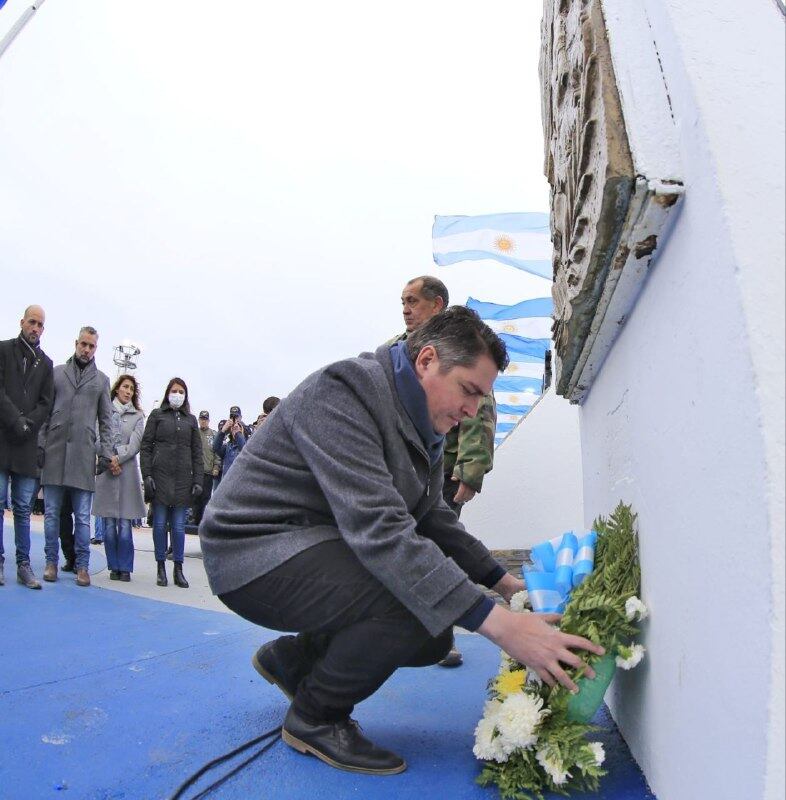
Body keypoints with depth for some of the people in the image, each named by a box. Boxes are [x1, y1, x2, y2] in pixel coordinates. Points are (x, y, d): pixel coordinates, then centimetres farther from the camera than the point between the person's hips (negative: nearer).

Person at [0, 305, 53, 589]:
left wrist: (27, 424, -7)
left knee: (23, 508, 5)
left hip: (28, 444, 2)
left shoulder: (46, 363, 15)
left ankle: (24, 565, 8)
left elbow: (46, 403, 9)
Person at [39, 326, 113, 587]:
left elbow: (105, 420, 11)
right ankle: (51, 561, 16)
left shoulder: (101, 380, 12)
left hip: (84, 455, 0)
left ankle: (82, 566, 7)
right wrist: (39, 443, -1)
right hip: (54, 451, 1)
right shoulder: (57, 372, 11)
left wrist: (105, 452, 1)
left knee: (83, 516, 1)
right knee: (51, 512, 6)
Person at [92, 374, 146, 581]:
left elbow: (135, 444, 1)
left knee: (125, 524, -3)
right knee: (109, 524, 2)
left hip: (127, 470, 0)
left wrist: (118, 458, -10)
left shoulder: (137, 416, 10)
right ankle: (114, 567, 11)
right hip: (105, 470, 0)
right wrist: (108, 460, -9)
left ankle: (125, 568, 3)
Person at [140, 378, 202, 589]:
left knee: (179, 526, 2)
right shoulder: (157, 415, 8)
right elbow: (146, 446, 3)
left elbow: (197, 452, 11)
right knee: (160, 523, 2)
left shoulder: (190, 419, 14)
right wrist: (147, 475, -6)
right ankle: (161, 567, 12)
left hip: (183, 479, 1)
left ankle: (178, 569, 9)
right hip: (160, 476, -1)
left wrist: (198, 480, 3)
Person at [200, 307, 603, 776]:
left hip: (324, 551, 10)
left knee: (435, 639, 5)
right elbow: (378, 528, -35)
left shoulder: (424, 424, 7)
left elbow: (433, 518, 14)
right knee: (419, 606, -27)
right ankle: (316, 719, -1)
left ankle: (291, 658, 23)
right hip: (257, 552, -9)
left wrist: (503, 581, 3)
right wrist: (495, 621, -38)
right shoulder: (344, 392, -24)